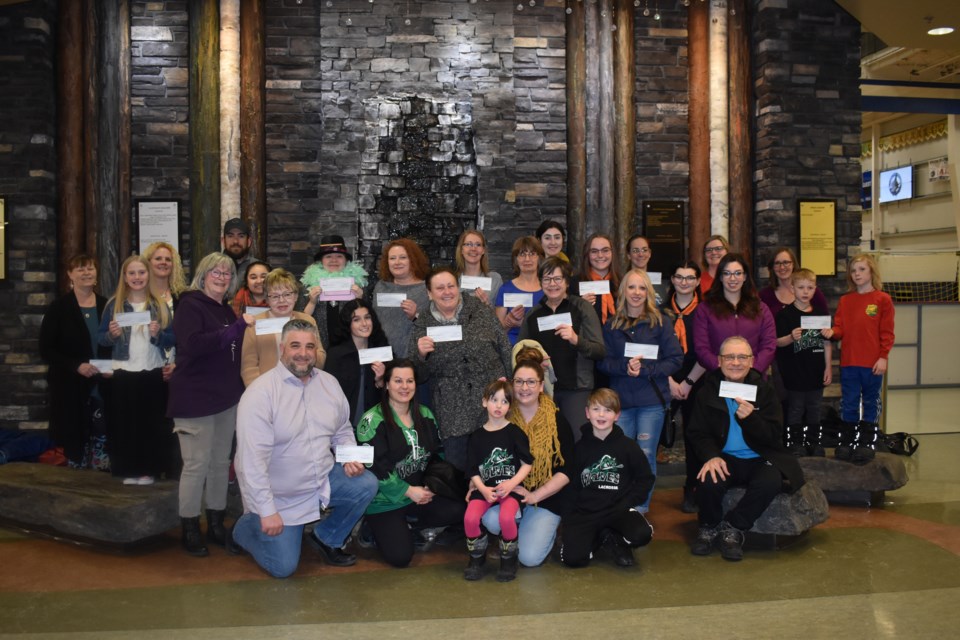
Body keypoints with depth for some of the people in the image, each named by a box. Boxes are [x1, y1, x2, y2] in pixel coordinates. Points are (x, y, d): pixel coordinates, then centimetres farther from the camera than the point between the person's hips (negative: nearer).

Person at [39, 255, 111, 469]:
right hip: (71, 387, -2)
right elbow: (46, 350, -3)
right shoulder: (58, 308, 0)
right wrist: (76, 366, -16)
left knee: (102, 439, -3)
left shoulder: (107, 305, 8)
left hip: (102, 386, 2)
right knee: (75, 439, 0)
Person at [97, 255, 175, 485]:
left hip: (153, 373, 0)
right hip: (123, 373, 0)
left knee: (152, 423, 4)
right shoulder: (114, 305, 4)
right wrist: (111, 334, -15)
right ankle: (128, 470, 14)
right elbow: (100, 337, 5)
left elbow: (172, 339, 3)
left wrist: (158, 334, -16)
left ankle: (149, 470, 15)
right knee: (124, 422, 3)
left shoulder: (160, 305, 5)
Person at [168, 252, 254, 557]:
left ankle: (216, 525, 23)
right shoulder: (190, 305, -8)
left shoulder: (227, 310, 13)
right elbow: (193, 344, -25)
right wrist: (238, 327, -25)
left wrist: (245, 329, 4)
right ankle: (189, 530, 11)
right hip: (195, 398, -7)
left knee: (220, 462, 12)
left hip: (226, 397, 7)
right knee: (197, 464, -2)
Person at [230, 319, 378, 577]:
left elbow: (343, 430, 11)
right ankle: (244, 528, 28)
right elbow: (253, 459, -24)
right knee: (283, 567, -3)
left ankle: (326, 537, 10)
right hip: (279, 495, -5)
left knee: (366, 485, -15)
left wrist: (350, 457, -10)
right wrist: (267, 511, -23)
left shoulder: (329, 383, -1)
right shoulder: (260, 393, -21)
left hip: (323, 479, 5)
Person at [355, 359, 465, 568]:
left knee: (458, 510, -19)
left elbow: (437, 453, 12)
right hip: (384, 501, -5)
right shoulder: (372, 420, -13)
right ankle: (377, 529, 14)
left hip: (420, 494, 5)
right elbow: (374, 467, -17)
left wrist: (430, 485, -5)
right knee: (400, 556, -18)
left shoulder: (425, 415, 6)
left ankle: (410, 526, 5)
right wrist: (408, 491, -17)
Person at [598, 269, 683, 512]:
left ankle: (641, 507, 14)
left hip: (652, 400, -2)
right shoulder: (612, 324, 8)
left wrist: (645, 369, -14)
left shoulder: (659, 322, 2)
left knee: (646, 455, 0)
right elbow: (602, 361, 5)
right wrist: (624, 367, -14)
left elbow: (675, 359, -2)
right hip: (621, 399, 2)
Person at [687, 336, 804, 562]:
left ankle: (732, 528, -10)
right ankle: (708, 528, 0)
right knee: (709, 482, -32)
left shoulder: (764, 390, 2)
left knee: (771, 482, -32)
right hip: (724, 458, 0)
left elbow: (774, 435, -6)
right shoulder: (707, 392, 5)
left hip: (759, 459, 0)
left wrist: (750, 418, -26)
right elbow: (698, 433, 2)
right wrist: (711, 456, -19)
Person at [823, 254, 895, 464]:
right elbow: (840, 328, 6)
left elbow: (887, 332, -4)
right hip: (848, 362, 3)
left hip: (872, 363, -3)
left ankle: (867, 443, 16)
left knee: (871, 403, 8)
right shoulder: (845, 301, 8)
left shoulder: (882, 299, -2)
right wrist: (832, 332, -16)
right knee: (848, 404, 10)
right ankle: (847, 442, 19)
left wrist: (883, 357, -10)